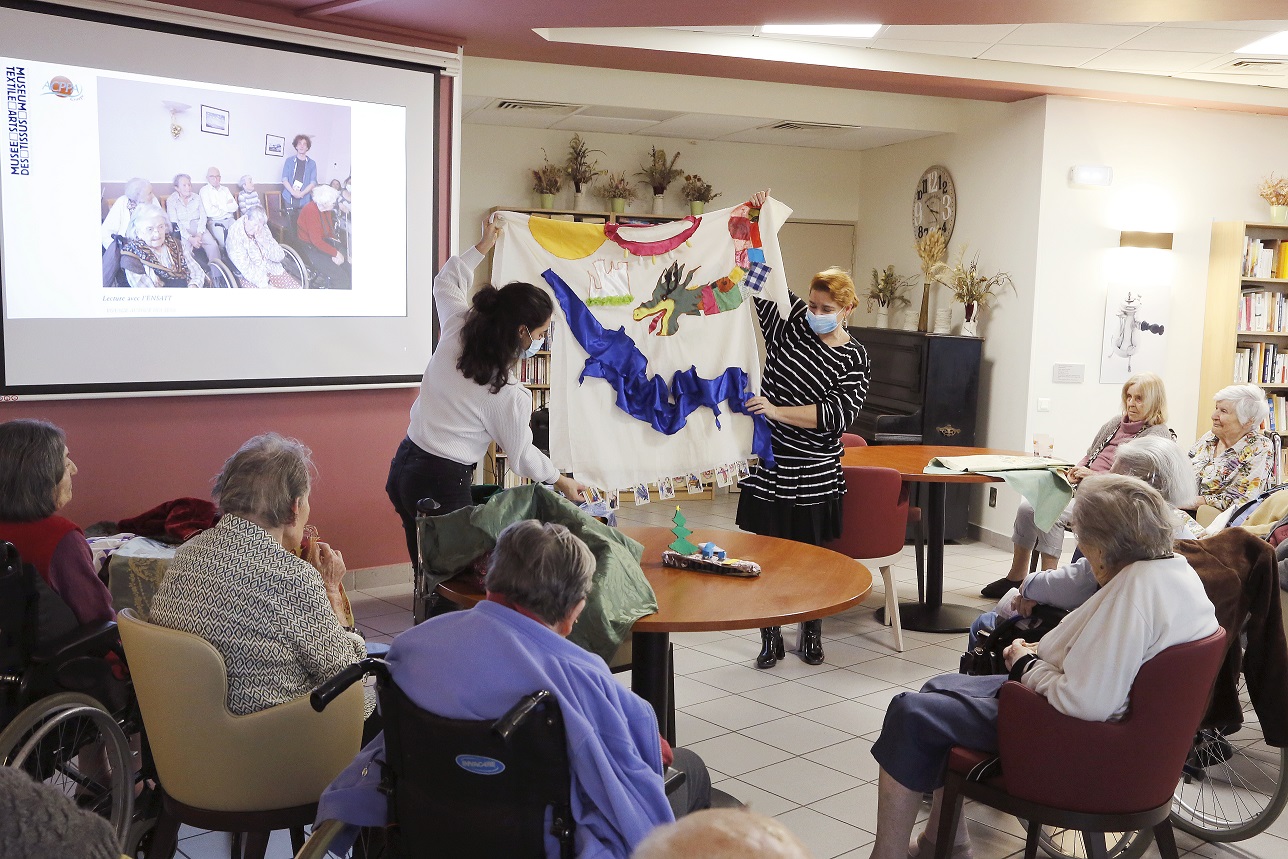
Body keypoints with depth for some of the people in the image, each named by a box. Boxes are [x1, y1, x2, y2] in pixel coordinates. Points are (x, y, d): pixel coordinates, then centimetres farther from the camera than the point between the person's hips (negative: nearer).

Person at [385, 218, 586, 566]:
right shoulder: (509, 396, -18)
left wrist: (482, 247, 27)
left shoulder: (456, 331, -3)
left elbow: (445, 283, 18)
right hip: (443, 484, -8)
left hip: (403, 467, 8)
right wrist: (561, 480, 14)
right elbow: (522, 456, -2)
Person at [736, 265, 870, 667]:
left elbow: (837, 414, -15)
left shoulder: (854, 360, -4)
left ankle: (811, 635, 29)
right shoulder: (789, 319, 3)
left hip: (815, 475, -1)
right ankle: (770, 637, 19)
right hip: (769, 463, 2)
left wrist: (777, 411, -23)